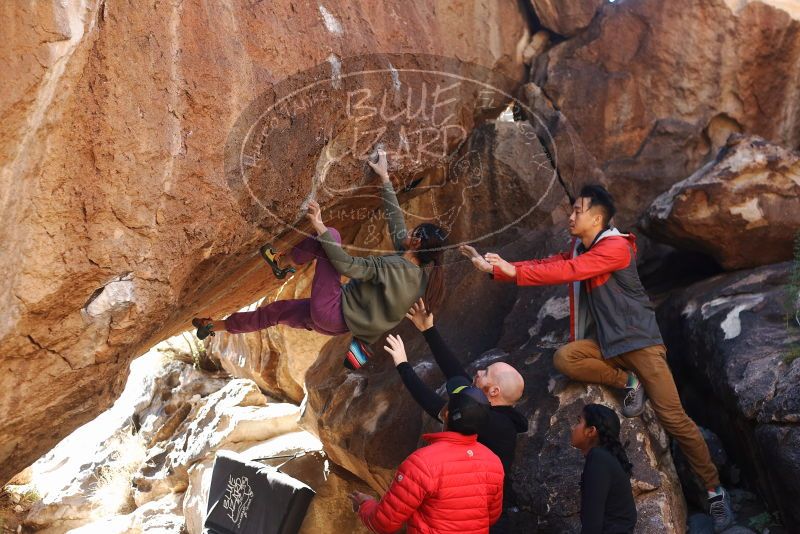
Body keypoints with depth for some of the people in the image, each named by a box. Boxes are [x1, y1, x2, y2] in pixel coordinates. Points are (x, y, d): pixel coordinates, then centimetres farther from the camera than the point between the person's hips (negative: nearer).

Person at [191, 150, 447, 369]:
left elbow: (345, 265, -28)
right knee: (280, 309, 25)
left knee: (331, 235, -10)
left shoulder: (393, 269, -26)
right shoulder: (419, 269, -1)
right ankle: (220, 326, 38)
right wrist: (385, 178, 11)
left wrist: (319, 227, -25)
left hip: (331, 312, -9)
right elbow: (396, 219, 6)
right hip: (339, 322, 9)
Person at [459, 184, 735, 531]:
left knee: (673, 417, -9)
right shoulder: (577, 250, 11)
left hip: (639, 341, -7)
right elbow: (546, 266, 5)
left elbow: (569, 271, -26)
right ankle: (628, 382, -5)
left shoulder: (615, 247, -16)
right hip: (605, 342, 7)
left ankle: (714, 490, 6)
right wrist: (492, 267, -5)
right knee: (564, 358, -24)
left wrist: (515, 271, -25)